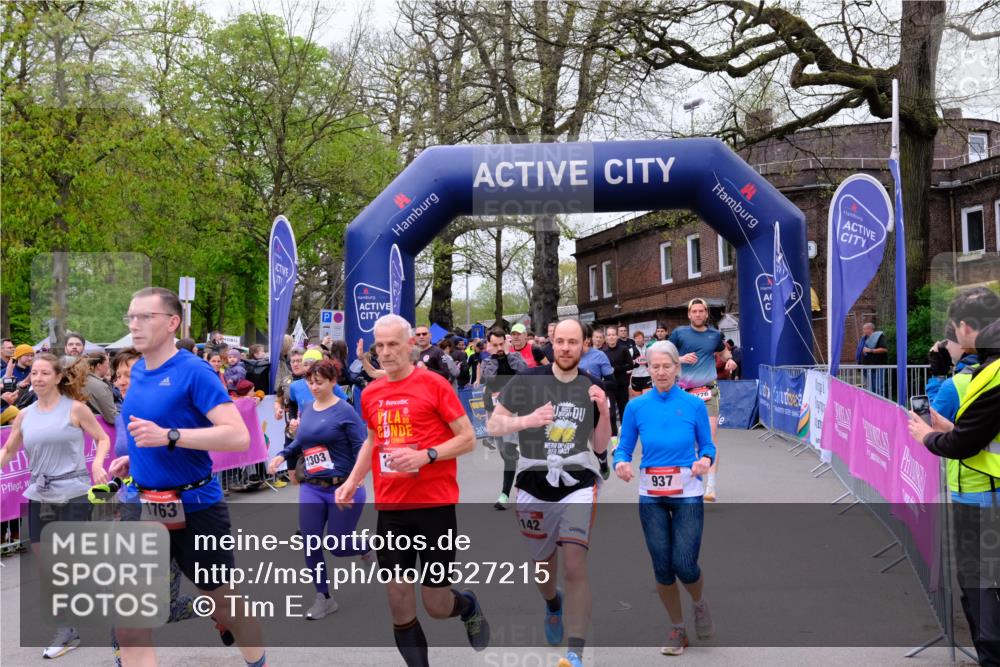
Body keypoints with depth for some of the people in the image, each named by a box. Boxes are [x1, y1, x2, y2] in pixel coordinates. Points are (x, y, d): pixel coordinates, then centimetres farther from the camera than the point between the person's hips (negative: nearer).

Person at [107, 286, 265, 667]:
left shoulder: (194, 371, -16)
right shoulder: (137, 372, 7)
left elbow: (238, 436, -25)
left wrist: (168, 437, -31)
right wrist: (136, 457, 10)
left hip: (195, 507, -6)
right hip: (142, 505, 6)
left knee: (225, 603, 13)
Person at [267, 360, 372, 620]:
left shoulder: (345, 411, -12)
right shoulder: (306, 410, 5)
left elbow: (360, 449, -15)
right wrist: (281, 455, 2)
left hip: (343, 488, -5)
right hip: (311, 488, 5)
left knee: (338, 545, 1)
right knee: (310, 542, 3)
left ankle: (368, 547, 36)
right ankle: (324, 598, 18)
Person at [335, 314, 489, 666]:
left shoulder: (433, 383, -8)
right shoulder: (370, 394, 8)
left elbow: (468, 438, -6)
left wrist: (426, 455, -19)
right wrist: (352, 481, 11)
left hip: (435, 505, -4)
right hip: (390, 508, 4)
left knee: (436, 606, 4)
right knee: (400, 607, 4)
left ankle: (469, 605, 39)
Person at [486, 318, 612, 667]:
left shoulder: (592, 388, 1)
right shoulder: (526, 380, -7)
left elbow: (600, 447, 6)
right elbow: (492, 425, -6)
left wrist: (603, 410, -11)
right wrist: (526, 420, -24)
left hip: (577, 484, 0)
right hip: (534, 485, 1)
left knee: (575, 566, -16)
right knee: (542, 565, 18)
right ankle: (553, 605, 53)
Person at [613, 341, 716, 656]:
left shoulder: (695, 405, -4)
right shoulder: (636, 406, -2)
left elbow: (707, 445, 4)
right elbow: (624, 448, 3)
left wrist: (705, 460, -18)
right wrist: (621, 463, -19)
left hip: (688, 494, -1)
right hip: (651, 497, 2)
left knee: (684, 564, -7)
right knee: (662, 568, 5)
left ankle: (700, 605, 29)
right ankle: (677, 629, 27)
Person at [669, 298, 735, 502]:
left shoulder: (715, 334, 8)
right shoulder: (679, 333, 1)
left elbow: (723, 350, 28)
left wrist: (730, 359, 7)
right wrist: (681, 358, -13)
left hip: (708, 391, 0)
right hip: (684, 391, 0)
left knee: (710, 438, -11)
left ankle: (711, 486, -11)